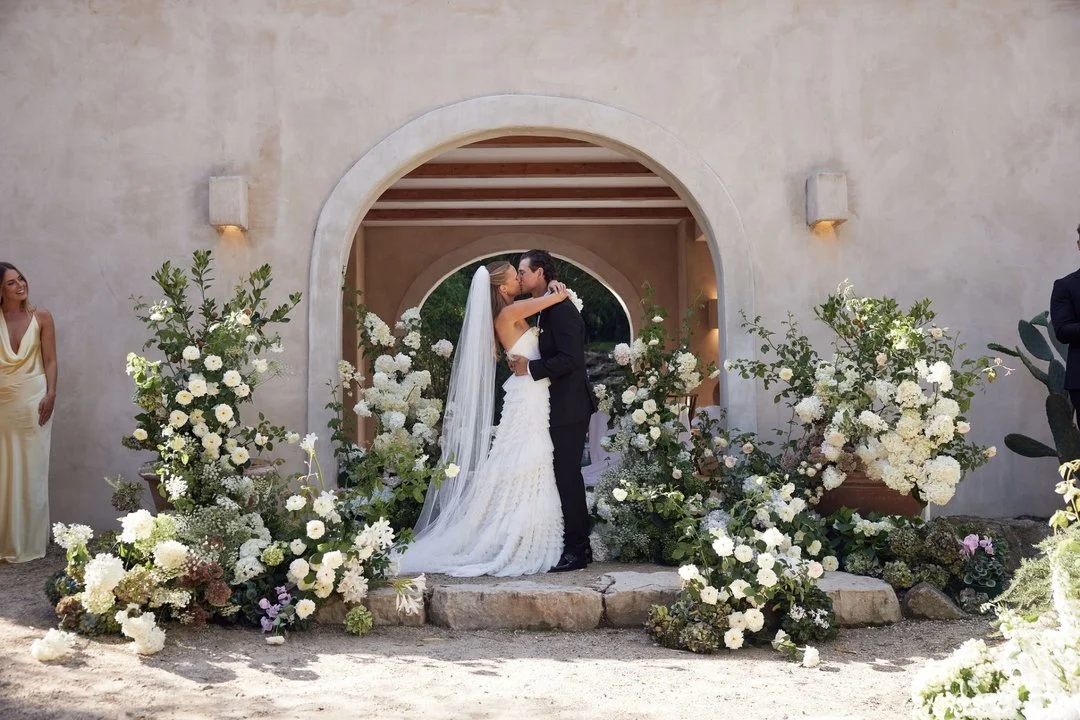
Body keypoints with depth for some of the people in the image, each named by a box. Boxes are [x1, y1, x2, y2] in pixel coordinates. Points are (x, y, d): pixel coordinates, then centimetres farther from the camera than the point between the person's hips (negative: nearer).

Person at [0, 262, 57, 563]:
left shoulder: (41, 317, -1)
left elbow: (50, 360, -1)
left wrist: (50, 395, -7)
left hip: (33, 399, -1)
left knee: (31, 470, 2)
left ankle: (28, 543, 10)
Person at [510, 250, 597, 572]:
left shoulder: (561, 309, -15)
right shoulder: (545, 310, 15)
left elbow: (569, 358, -23)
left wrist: (530, 367, -17)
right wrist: (523, 363, 6)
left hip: (568, 409, -10)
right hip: (557, 408, 10)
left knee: (567, 477, -5)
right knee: (565, 476, 13)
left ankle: (577, 549, 2)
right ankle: (576, 544, 21)